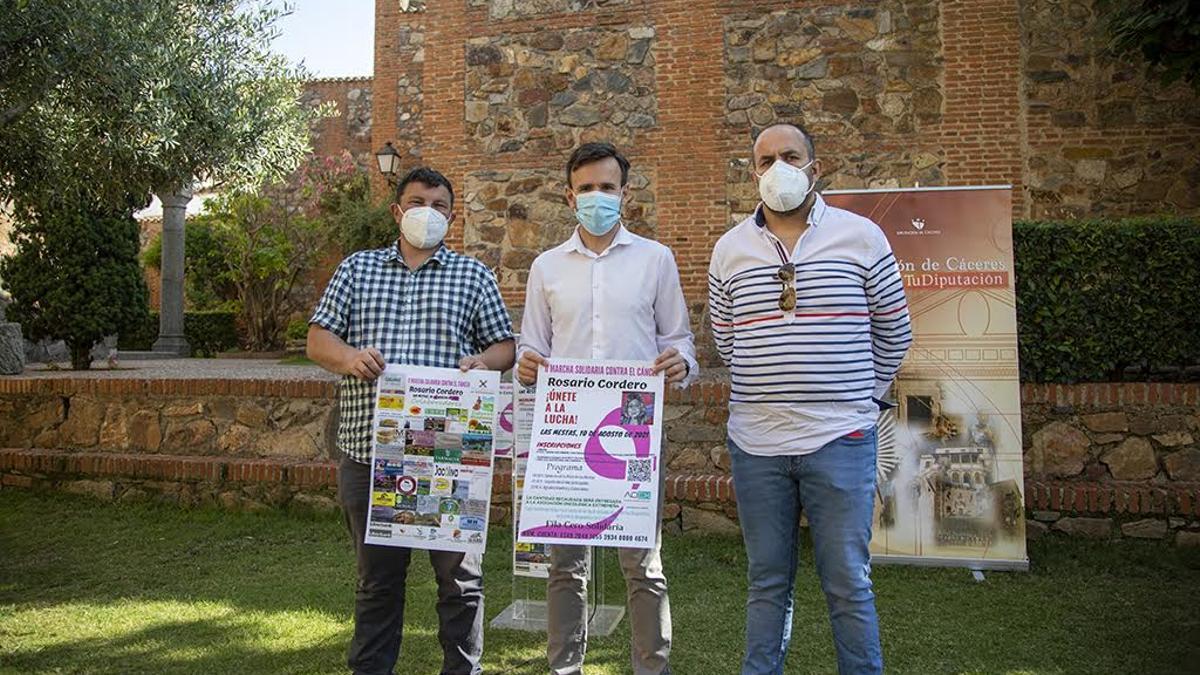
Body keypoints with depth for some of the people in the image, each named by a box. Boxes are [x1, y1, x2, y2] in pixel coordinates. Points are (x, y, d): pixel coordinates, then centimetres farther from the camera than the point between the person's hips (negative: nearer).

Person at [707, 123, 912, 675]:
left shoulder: (862, 237, 2)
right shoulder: (730, 249, 7)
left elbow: (893, 334, 10)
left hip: (840, 441, -2)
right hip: (755, 443, 2)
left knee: (848, 584, 6)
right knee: (767, 583, 13)